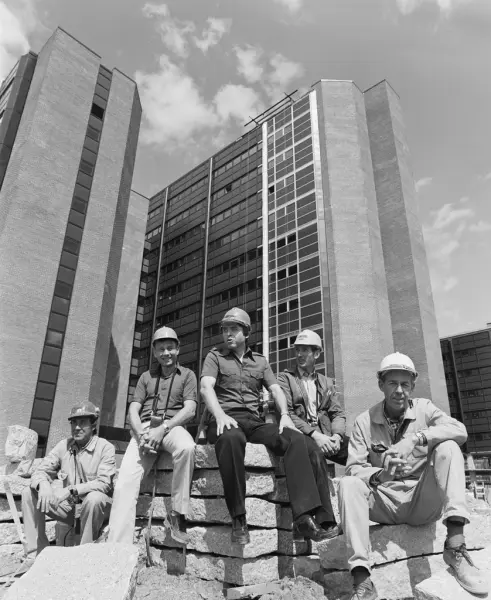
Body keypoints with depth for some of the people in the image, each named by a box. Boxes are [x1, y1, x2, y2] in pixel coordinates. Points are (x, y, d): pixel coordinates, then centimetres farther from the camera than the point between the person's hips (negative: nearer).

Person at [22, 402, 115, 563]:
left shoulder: (105, 447, -14)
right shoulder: (63, 445, 1)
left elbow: (104, 483, -22)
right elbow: (40, 471, -1)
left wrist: (70, 490, -31)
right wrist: (43, 485, -25)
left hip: (95, 507, -5)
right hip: (68, 506, 5)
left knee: (94, 498, -37)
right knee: (29, 493, -8)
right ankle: (36, 554, -3)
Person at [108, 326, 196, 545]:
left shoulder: (187, 375, 14)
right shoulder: (146, 377, 23)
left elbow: (189, 410, -1)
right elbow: (133, 411, 12)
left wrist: (162, 428, -17)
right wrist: (141, 433, -10)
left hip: (172, 426, -2)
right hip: (144, 428, 3)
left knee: (186, 447, -38)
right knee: (125, 482, -21)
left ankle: (178, 513, -22)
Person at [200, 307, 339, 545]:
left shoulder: (260, 361, 24)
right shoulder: (215, 356, 14)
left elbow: (276, 389, 12)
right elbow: (206, 387, -4)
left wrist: (284, 414, -10)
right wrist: (220, 414, -24)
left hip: (254, 421, 3)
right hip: (225, 420, -3)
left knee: (295, 438, -24)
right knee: (231, 438, -40)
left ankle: (304, 517, -29)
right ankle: (238, 519, -30)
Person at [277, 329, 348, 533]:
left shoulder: (327, 382, 23)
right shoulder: (285, 378, 9)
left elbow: (338, 414, 12)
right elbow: (286, 413, -4)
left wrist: (336, 436, -10)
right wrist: (314, 434, -17)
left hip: (326, 436, 4)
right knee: (315, 451, -38)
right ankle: (326, 521, -36)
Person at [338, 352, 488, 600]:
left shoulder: (423, 408, 0)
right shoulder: (364, 421, -1)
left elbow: (459, 430, -18)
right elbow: (354, 468, -10)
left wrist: (417, 438, -33)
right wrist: (380, 475, -32)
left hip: (423, 502, 0)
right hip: (385, 502, 0)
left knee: (448, 448, -21)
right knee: (348, 484, -29)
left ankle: (455, 545, -29)